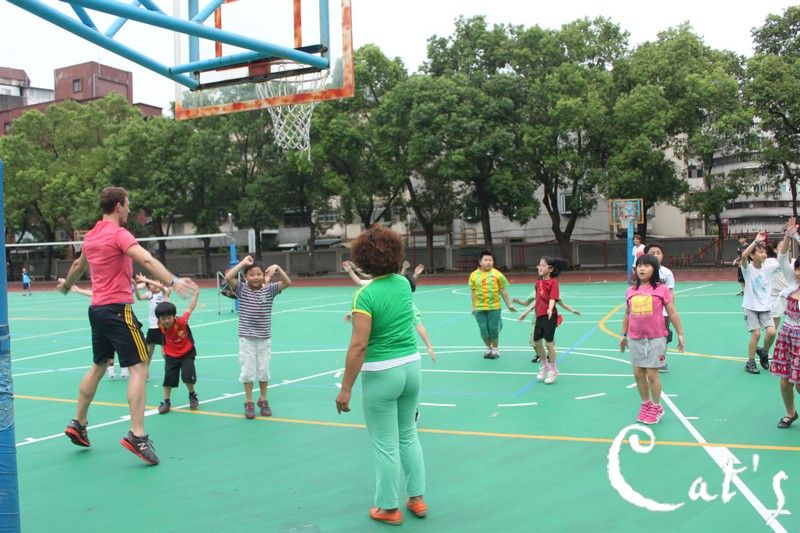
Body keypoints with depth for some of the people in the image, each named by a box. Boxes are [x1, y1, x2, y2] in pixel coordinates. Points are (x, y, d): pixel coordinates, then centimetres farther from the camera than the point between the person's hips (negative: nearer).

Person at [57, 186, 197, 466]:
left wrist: (66, 285, 53)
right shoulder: (118, 233, -12)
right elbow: (146, 260, -29)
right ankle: (137, 435, -15)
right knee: (138, 367, -9)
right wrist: (173, 281, -41)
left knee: (98, 366, 22)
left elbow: (78, 265, 33)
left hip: (97, 308, 9)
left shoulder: (91, 236, 14)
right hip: (117, 308, -9)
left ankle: (78, 424, 31)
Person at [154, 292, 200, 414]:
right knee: (168, 377, -1)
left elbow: (190, 308, -12)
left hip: (187, 353, -3)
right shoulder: (161, 326, -19)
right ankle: (166, 402, 16)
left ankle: (192, 395, 14)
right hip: (170, 355, 3)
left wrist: (195, 293, -7)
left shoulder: (181, 322, -27)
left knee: (187, 375, -14)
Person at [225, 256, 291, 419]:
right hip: (246, 338, -1)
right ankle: (249, 403, 17)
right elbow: (228, 277, -20)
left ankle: (263, 400, 27)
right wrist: (243, 263, -17)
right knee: (248, 370, 4)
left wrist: (277, 268, -25)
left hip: (264, 338, 1)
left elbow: (288, 283, -13)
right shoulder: (242, 290, -4)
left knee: (264, 371, 11)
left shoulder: (269, 290, -2)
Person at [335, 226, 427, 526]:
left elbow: (359, 346, -21)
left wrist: (345, 389, -17)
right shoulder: (404, 284, 1)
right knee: (408, 436, 20)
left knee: (386, 445, 7)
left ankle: (389, 508, 20)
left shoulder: (366, 295, -18)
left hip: (381, 375, -6)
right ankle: (417, 499, 29)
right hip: (411, 366, 6)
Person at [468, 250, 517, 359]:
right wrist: (473, 307, 9)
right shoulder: (474, 275, 1)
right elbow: (473, 292, 8)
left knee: (493, 328, 4)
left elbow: (503, 291, 4)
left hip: (494, 307, -1)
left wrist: (509, 305, 6)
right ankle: (488, 348, 29)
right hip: (479, 308, 1)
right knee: (483, 330, 5)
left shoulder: (497, 274, -2)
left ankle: (495, 348, 26)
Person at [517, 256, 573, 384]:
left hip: (549, 316, -8)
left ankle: (553, 370, 13)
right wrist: (526, 312, 20)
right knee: (536, 342, 12)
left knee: (549, 342, -4)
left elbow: (553, 299, -20)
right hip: (539, 316, 8)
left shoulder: (553, 282, -10)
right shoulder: (538, 283, 12)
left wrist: (550, 309, -39)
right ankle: (544, 366, 32)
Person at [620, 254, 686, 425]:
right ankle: (645, 404, 27)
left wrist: (680, 334, -1)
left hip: (655, 339, -4)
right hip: (635, 339, 4)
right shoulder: (631, 291, 5)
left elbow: (672, 314, -1)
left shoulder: (661, 289, -6)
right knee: (638, 373, 9)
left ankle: (656, 407, 18)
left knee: (652, 374, 0)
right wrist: (623, 335, 17)